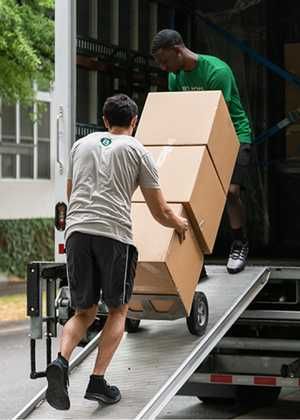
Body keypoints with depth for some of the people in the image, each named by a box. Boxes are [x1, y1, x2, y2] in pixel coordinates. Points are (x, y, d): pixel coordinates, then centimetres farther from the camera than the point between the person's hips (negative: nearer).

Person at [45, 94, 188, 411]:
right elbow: (160, 212, 14)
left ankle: (60, 362, -14)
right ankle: (97, 381, 3)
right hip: (114, 233, -3)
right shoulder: (138, 151, 11)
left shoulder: (81, 144, 23)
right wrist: (180, 224, 37)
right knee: (117, 310, 14)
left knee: (84, 311, 14)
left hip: (76, 232, 4)